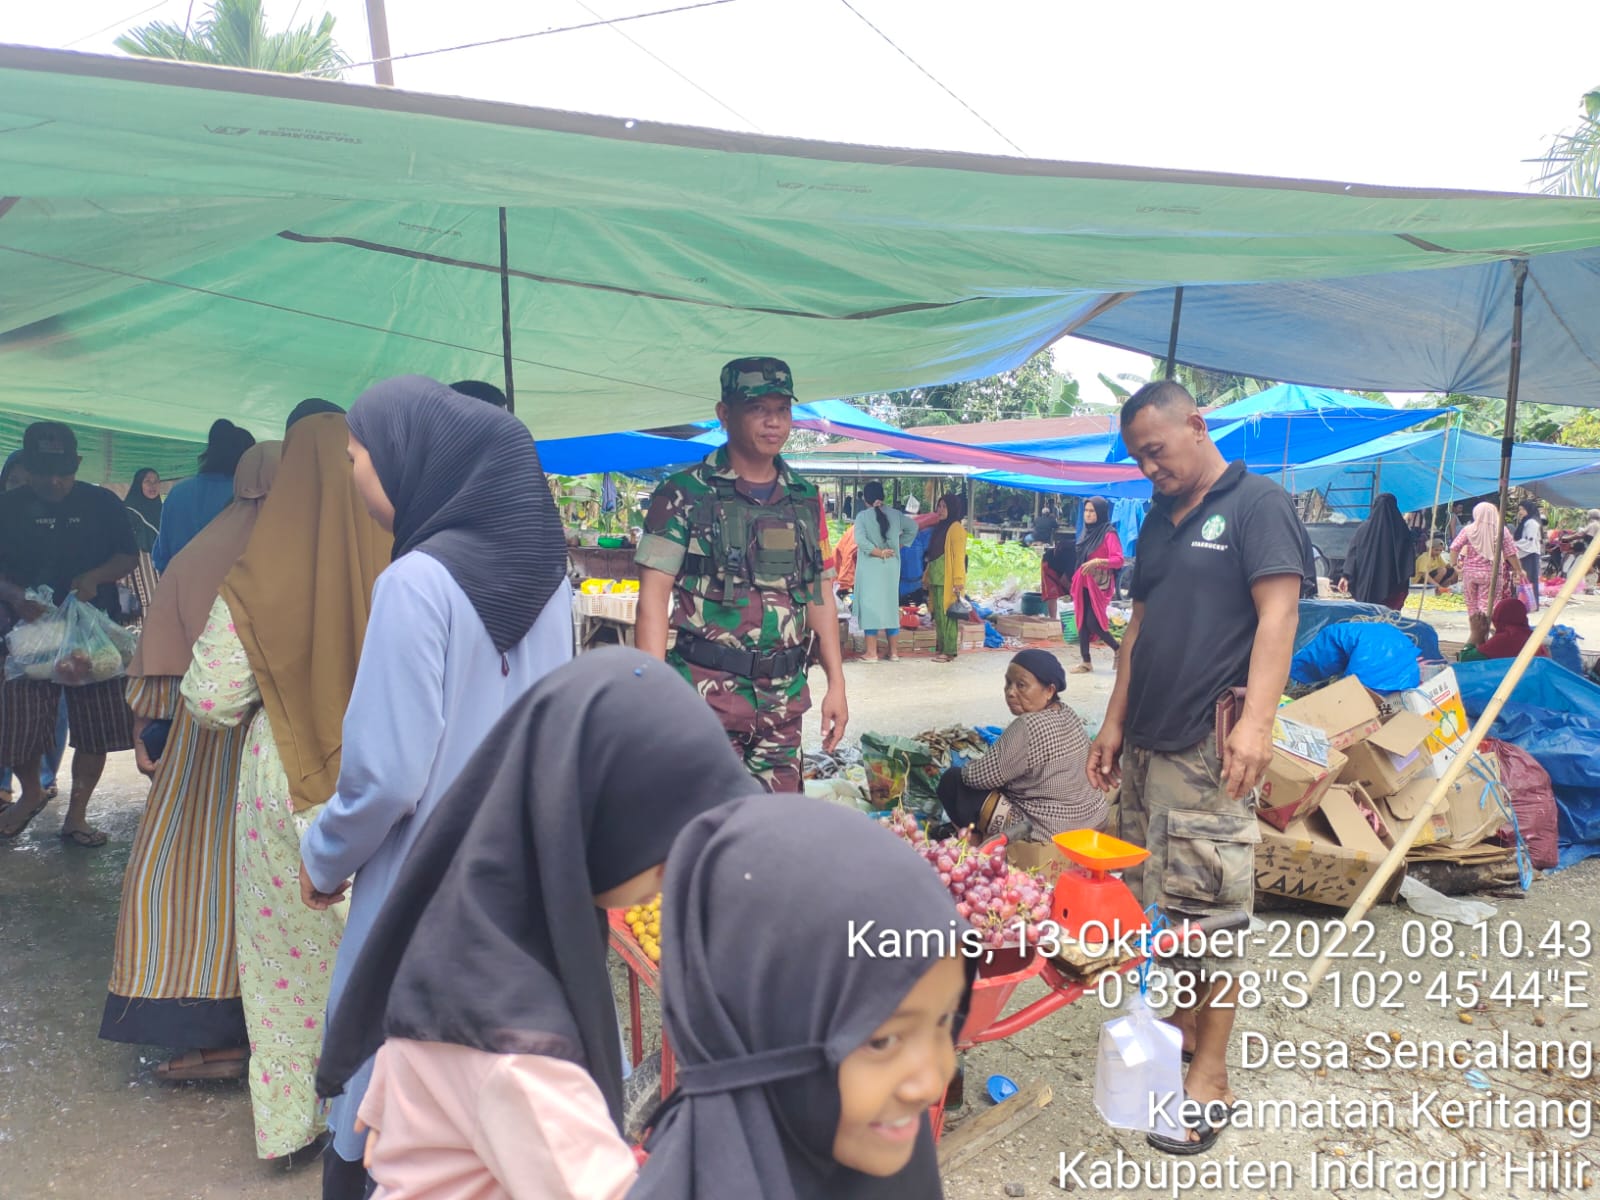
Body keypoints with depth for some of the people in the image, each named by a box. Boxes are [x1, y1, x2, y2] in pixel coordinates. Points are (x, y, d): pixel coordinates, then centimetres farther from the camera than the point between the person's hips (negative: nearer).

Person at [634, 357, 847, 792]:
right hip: (708, 691, -5)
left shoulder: (805, 500, 11)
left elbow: (820, 596, 15)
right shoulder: (685, 495, -3)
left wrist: (836, 683, 11)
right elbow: (654, 597, -6)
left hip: (784, 695, 5)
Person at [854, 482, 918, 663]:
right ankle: (893, 651, 14)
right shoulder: (895, 514, 4)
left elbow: (860, 539, -20)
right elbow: (913, 527, 8)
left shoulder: (863, 516, -9)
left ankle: (872, 652, -1)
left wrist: (878, 552, -13)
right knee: (890, 605, 11)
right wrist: (900, 545, 8)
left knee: (870, 605, 0)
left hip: (870, 568, -4)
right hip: (891, 567, 4)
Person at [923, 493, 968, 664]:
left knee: (947, 614, -6)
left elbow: (959, 556, -13)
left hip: (947, 579, -8)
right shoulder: (940, 527, 17)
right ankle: (941, 648, 15)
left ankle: (949, 652, -3)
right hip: (936, 578, 8)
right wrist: (927, 575, 15)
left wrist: (958, 581, -18)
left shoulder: (956, 528, -8)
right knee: (938, 614, 9)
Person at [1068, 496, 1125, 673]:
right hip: (1084, 584, 7)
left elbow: (1118, 560, -18)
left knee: (1093, 623, -10)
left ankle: (1119, 650, 11)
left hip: (1100, 585, -7)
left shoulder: (1109, 534, -11)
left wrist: (1098, 561, -31)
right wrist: (1076, 582, 16)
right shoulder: (1086, 532, 11)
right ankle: (1086, 662, 10)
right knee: (1082, 622, 4)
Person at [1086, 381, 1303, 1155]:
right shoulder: (1158, 520, 17)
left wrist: (1255, 721, -24)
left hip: (1208, 747, -7)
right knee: (1154, 899, 12)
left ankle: (1210, 1074, 8)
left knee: (1205, 907, -3)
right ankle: (1182, 1023, 29)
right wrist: (1114, 721, 15)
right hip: (1145, 742, 7)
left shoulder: (1256, 504, -4)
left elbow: (1278, 613, -13)